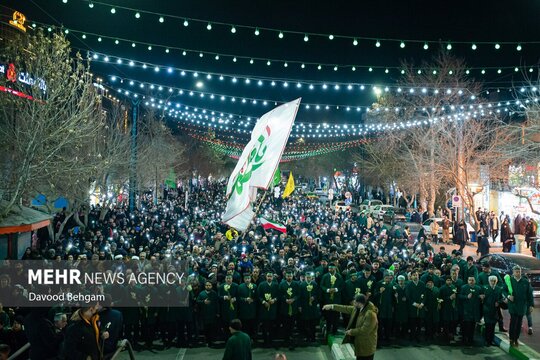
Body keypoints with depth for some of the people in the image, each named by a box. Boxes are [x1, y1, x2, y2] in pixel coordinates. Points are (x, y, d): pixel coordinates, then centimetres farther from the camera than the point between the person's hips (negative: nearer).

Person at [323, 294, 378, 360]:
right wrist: (332, 306, 10)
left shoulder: (370, 314, -27)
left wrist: (351, 332, -16)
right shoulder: (357, 308, 1)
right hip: (359, 343, 9)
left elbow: (365, 330, -28)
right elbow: (346, 309, 12)